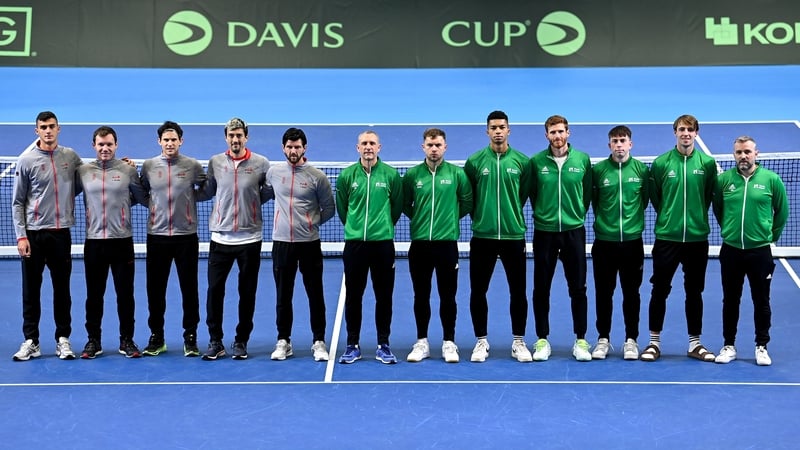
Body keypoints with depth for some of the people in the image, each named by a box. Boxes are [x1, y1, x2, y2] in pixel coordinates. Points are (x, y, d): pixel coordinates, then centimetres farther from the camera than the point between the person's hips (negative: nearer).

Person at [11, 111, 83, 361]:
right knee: (31, 289, 3)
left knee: (62, 288, 7)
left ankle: (63, 339, 16)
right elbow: (17, 202, 0)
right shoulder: (26, 160, -2)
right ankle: (31, 341, 12)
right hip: (33, 233, -2)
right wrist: (21, 236, -7)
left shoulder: (71, 156, 5)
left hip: (61, 232, 2)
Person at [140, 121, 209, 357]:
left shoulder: (193, 165, 0)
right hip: (156, 235, 1)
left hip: (186, 235, -1)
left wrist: (189, 196, -3)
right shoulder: (148, 166, 4)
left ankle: (190, 337, 15)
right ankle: (156, 337, 19)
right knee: (155, 289, 6)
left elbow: (206, 192, 7)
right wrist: (153, 203, 0)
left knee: (189, 289, 4)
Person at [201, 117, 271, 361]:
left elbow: (267, 193, 9)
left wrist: (252, 203, -3)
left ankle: (241, 341, 19)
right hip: (220, 237, 1)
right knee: (214, 290, 0)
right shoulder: (215, 162, 3)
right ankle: (215, 341, 13)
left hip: (250, 238, -1)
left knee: (247, 293, 6)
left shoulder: (261, 163, -3)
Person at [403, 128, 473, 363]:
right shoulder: (412, 175, 3)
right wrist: (420, 219, 6)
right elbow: (404, 205, 11)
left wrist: (450, 218, 5)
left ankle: (449, 342, 15)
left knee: (448, 296, 4)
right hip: (419, 243, 1)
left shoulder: (457, 173, 0)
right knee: (421, 296, 8)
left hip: (447, 242, -1)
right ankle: (422, 342, 19)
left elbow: (467, 202, 7)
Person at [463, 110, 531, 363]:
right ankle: (481, 341, 18)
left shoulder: (521, 161, 1)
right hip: (482, 236, 0)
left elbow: (525, 195, 8)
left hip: (514, 235, 0)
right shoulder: (474, 161, 1)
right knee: (478, 291, 4)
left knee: (518, 291, 5)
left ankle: (518, 342, 18)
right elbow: (467, 197, 6)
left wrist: (512, 216, 9)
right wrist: (480, 217, 5)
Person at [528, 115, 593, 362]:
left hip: (574, 231, 0)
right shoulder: (536, 161, -1)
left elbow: (588, 192, 7)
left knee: (578, 288, 4)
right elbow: (531, 193, 7)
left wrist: (579, 214, 5)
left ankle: (581, 340, 15)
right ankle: (542, 339, 17)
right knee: (541, 288, 5)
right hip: (544, 232, 0)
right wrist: (542, 214, 5)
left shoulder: (582, 159, 1)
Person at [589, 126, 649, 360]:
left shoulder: (641, 169, 0)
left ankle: (631, 339, 19)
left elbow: (646, 198, 9)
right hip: (604, 241, 0)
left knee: (631, 292, 8)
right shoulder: (598, 169, -1)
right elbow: (592, 200, 7)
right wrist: (604, 218, 5)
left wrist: (634, 217, 8)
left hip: (632, 240, 0)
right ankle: (603, 338, 20)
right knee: (603, 292, 7)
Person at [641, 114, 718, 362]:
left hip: (697, 237, 1)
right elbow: (654, 197, 7)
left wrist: (696, 216, 7)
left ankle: (695, 343, 21)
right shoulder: (661, 163, -2)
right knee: (659, 291, 5)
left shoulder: (707, 163, 1)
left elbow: (709, 196, 10)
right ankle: (654, 342, 16)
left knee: (694, 292, 10)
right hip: (666, 237, -1)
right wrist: (669, 217, 8)